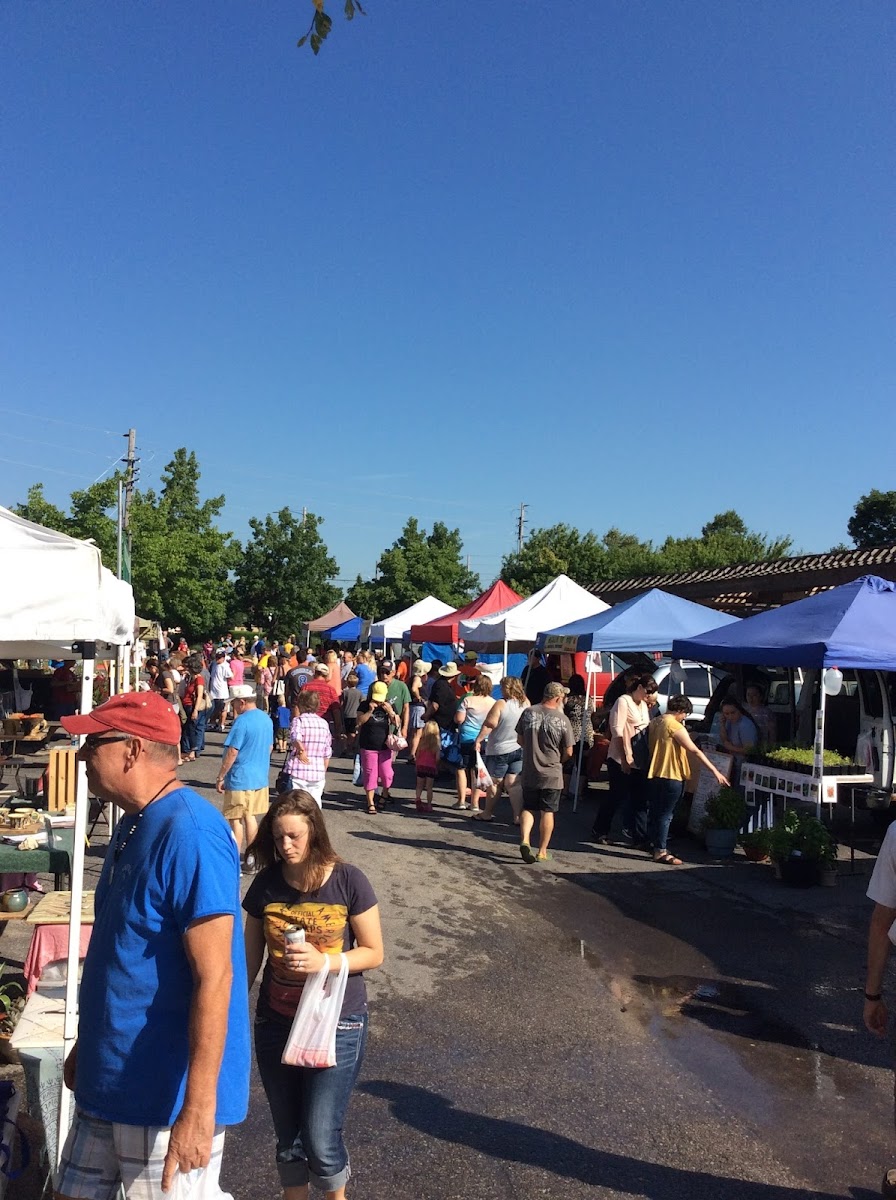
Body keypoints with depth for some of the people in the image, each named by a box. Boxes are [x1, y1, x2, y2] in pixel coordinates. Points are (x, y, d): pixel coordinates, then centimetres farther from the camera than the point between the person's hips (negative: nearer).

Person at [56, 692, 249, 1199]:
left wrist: (198, 1108, -25)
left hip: (168, 1093, -9)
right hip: (109, 1082, 9)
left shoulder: (189, 832, -24)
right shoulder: (133, 825, 6)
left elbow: (214, 976, -26)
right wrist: (88, 1045, 22)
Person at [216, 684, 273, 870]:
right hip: (261, 778, 8)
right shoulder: (266, 719, 7)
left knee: (235, 820, 3)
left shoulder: (242, 721, -18)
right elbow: (270, 747, 16)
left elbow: (232, 752, -19)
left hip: (240, 779, -8)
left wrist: (220, 777, -11)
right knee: (250, 817, 15)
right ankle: (251, 861, 20)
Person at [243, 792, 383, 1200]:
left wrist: (323, 960, -22)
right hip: (276, 1024, 3)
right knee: (288, 1136, 14)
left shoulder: (348, 881, -13)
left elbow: (373, 953, -8)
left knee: (321, 1140, -1)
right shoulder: (266, 885, -4)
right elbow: (250, 957, 5)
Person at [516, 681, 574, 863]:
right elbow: (568, 752, -8)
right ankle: (542, 852, 14)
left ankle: (524, 840, -6)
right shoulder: (562, 719, -13)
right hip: (551, 774, -2)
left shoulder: (528, 712, -4)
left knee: (528, 808, 15)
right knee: (547, 812, 9)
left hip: (529, 772, 3)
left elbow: (520, 740, 7)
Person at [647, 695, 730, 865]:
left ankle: (654, 842, 30)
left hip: (654, 774, 8)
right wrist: (715, 771, -19)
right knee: (665, 814, -4)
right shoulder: (675, 726, -17)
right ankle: (660, 852, -1)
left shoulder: (655, 722, 9)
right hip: (671, 776, -8)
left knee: (654, 811, 18)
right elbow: (694, 750, -20)